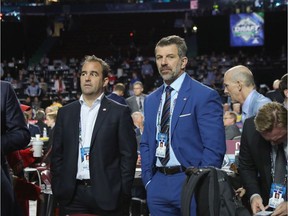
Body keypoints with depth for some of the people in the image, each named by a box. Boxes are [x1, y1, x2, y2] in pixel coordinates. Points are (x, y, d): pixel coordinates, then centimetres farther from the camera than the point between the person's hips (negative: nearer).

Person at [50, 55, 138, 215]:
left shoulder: (120, 112, 1)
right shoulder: (65, 112, 11)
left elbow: (128, 155, -2)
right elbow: (57, 154, 13)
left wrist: (123, 195, -7)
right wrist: (57, 190, 4)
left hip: (107, 195, -3)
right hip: (72, 195, 3)